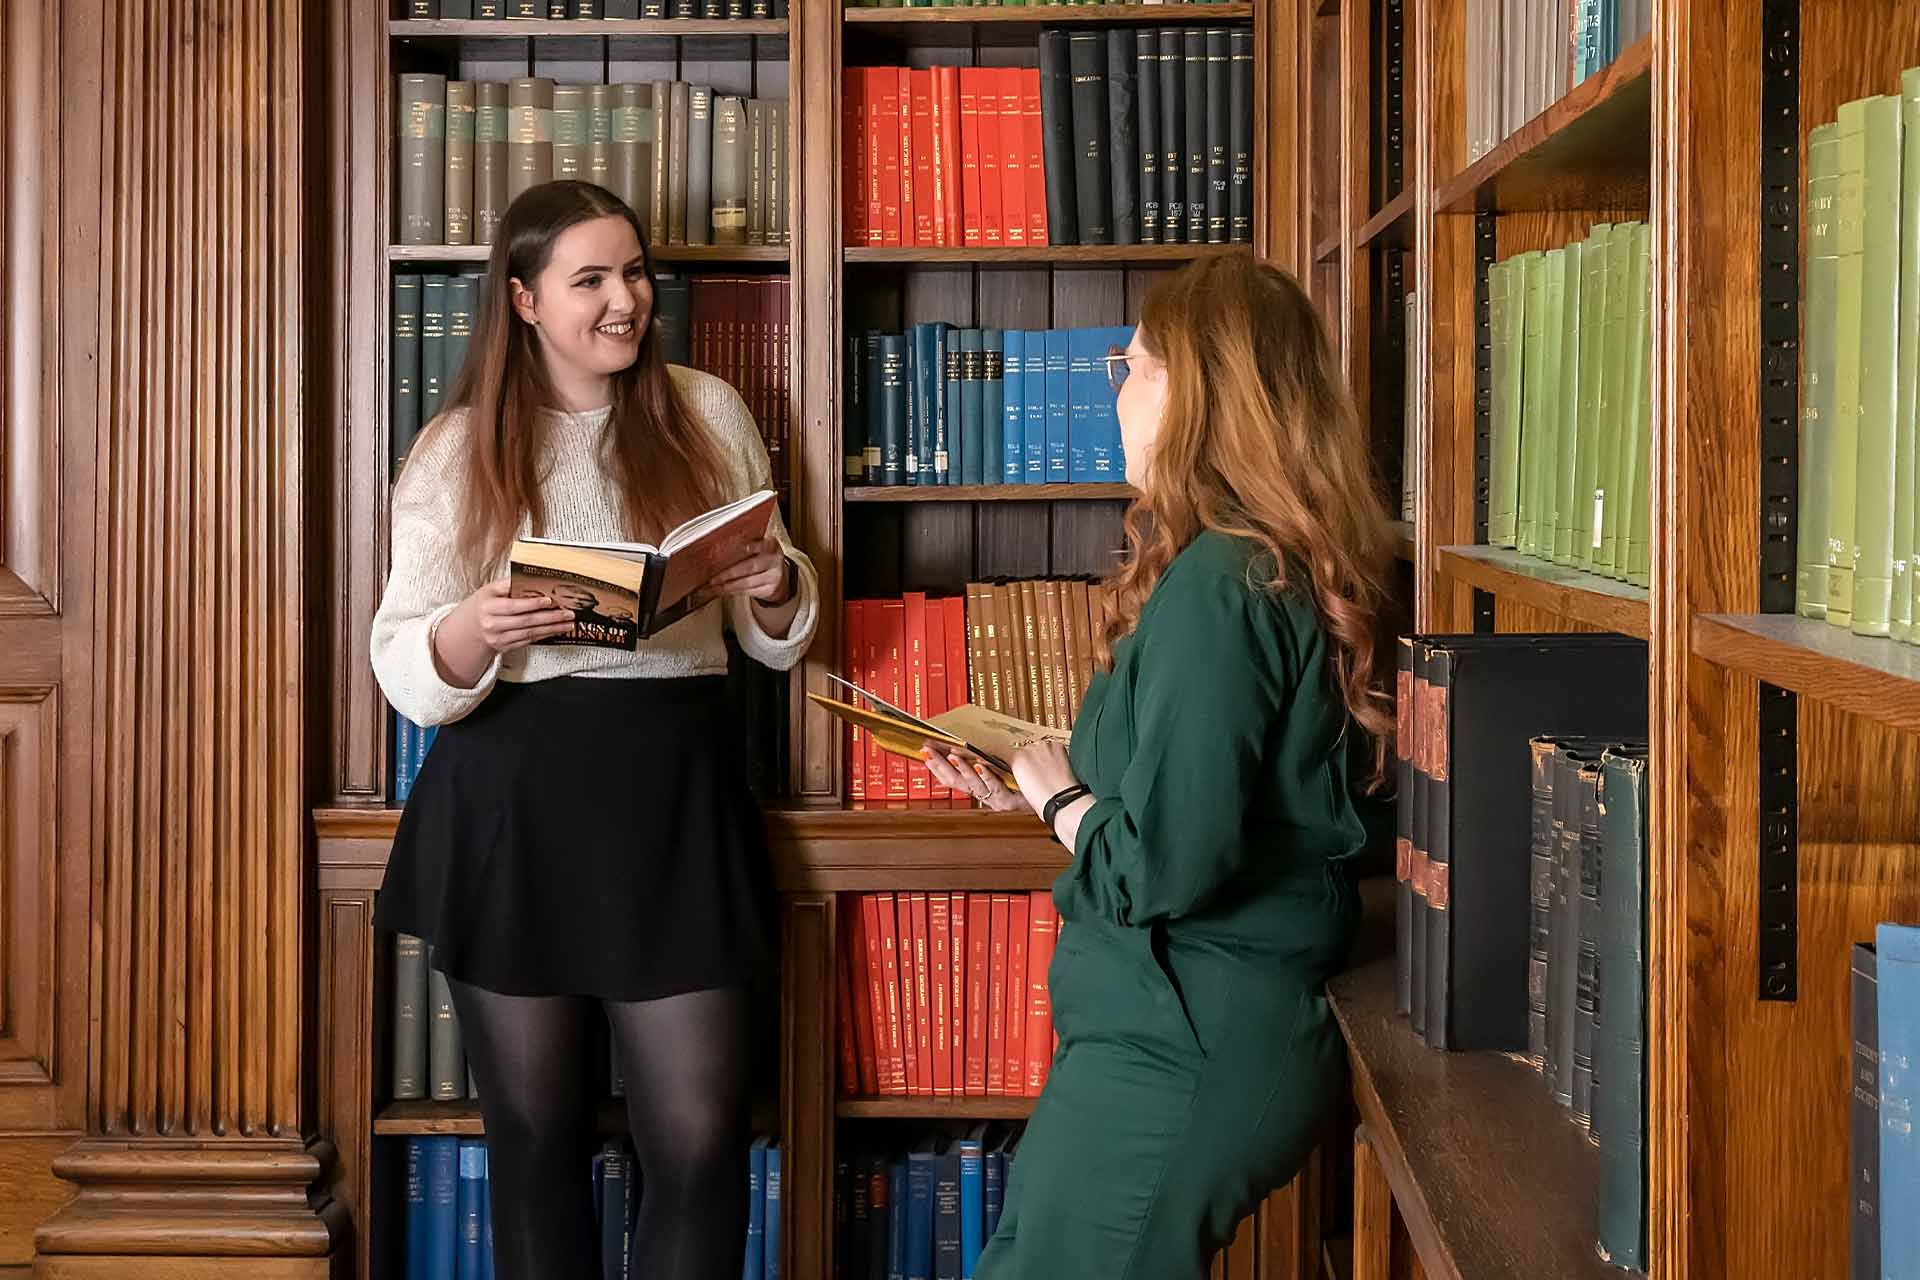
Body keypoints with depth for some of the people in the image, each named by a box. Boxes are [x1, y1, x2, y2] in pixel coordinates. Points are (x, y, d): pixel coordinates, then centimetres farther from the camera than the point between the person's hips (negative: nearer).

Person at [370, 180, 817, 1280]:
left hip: (675, 792, 1)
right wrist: (476, 629, -23)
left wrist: (776, 590, -10)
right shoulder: (459, 449, 3)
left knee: (700, 1140, -2)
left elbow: (778, 639, 13)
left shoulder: (709, 414, 7)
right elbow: (407, 672, -2)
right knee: (534, 1136, 9)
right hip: (511, 803, 0)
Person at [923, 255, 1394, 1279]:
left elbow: (1164, 866, -24)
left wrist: (1059, 800, -6)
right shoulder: (1286, 570, 10)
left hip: (1180, 1058, -10)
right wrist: (1036, 789, 15)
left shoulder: (1216, 586, -20)